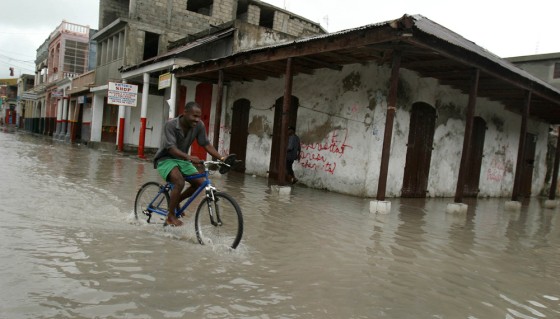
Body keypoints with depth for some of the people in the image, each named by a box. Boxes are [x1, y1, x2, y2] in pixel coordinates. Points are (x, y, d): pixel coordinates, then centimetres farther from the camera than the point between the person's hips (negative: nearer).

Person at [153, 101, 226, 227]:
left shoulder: (199, 125, -11)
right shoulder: (170, 125, -24)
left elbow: (206, 144, -8)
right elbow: (171, 148, -32)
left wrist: (221, 158, -23)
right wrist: (189, 157, -50)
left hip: (182, 159, 6)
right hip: (165, 159, -6)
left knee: (200, 182, -11)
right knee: (180, 182, -31)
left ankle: (176, 201, 14)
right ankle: (170, 216, -13)